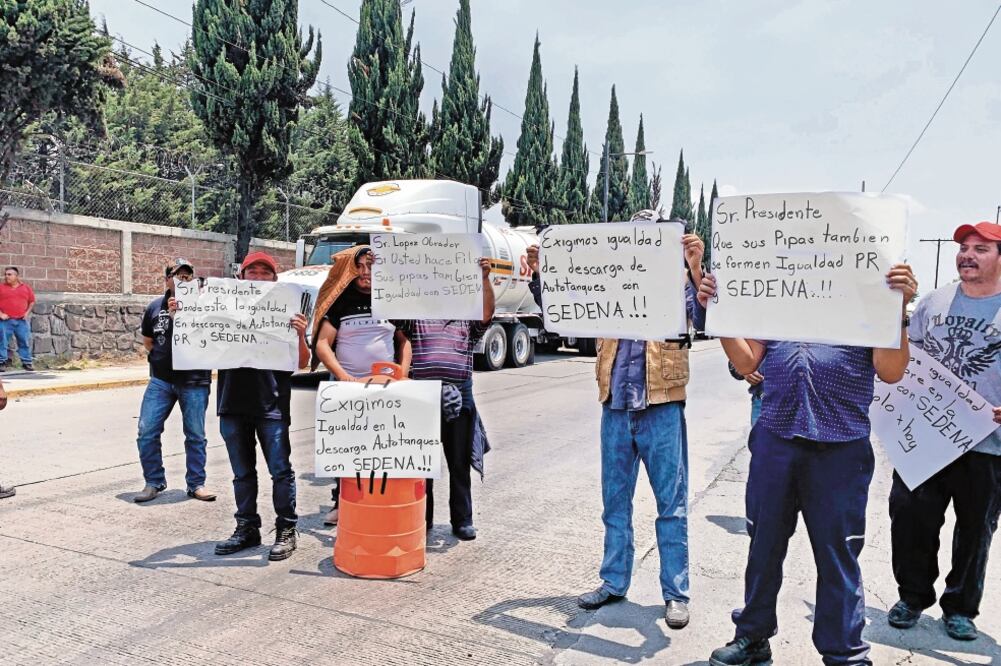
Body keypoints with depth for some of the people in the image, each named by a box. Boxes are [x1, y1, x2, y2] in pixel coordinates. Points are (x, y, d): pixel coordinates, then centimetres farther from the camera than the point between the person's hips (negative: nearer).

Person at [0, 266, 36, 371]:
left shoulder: (26, 288, 9)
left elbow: (32, 301, 18)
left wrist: (27, 313, 7)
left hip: (22, 320, 2)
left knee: (25, 342, 4)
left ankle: (27, 362, 12)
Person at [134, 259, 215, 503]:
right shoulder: (155, 308, 8)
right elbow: (148, 341, 19)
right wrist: (162, 358, 6)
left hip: (194, 382, -3)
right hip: (161, 380, 3)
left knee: (196, 435, 4)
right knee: (147, 432, -1)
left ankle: (196, 484, 17)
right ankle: (154, 482, 15)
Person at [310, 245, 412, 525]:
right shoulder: (341, 301, 0)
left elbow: (404, 340, 12)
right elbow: (322, 344, -5)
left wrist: (402, 375, -3)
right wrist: (344, 377, -17)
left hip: (386, 388, 1)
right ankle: (341, 503, 18)